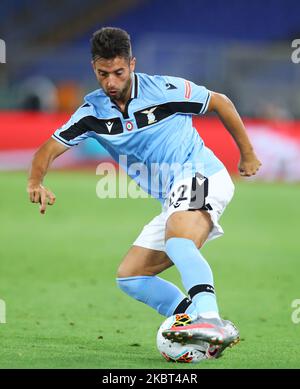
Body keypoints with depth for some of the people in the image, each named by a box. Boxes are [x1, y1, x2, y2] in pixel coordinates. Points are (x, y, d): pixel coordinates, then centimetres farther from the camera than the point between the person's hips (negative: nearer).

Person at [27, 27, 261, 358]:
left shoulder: (165, 89, -10)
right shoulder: (93, 111, 3)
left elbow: (220, 103, 4)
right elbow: (50, 149, 2)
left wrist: (248, 155, 12)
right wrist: (35, 182, -20)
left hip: (201, 174, -8)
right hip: (173, 200, 8)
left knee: (177, 242, -37)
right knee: (129, 277, 3)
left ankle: (209, 317, -55)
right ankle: (210, 331, -8)